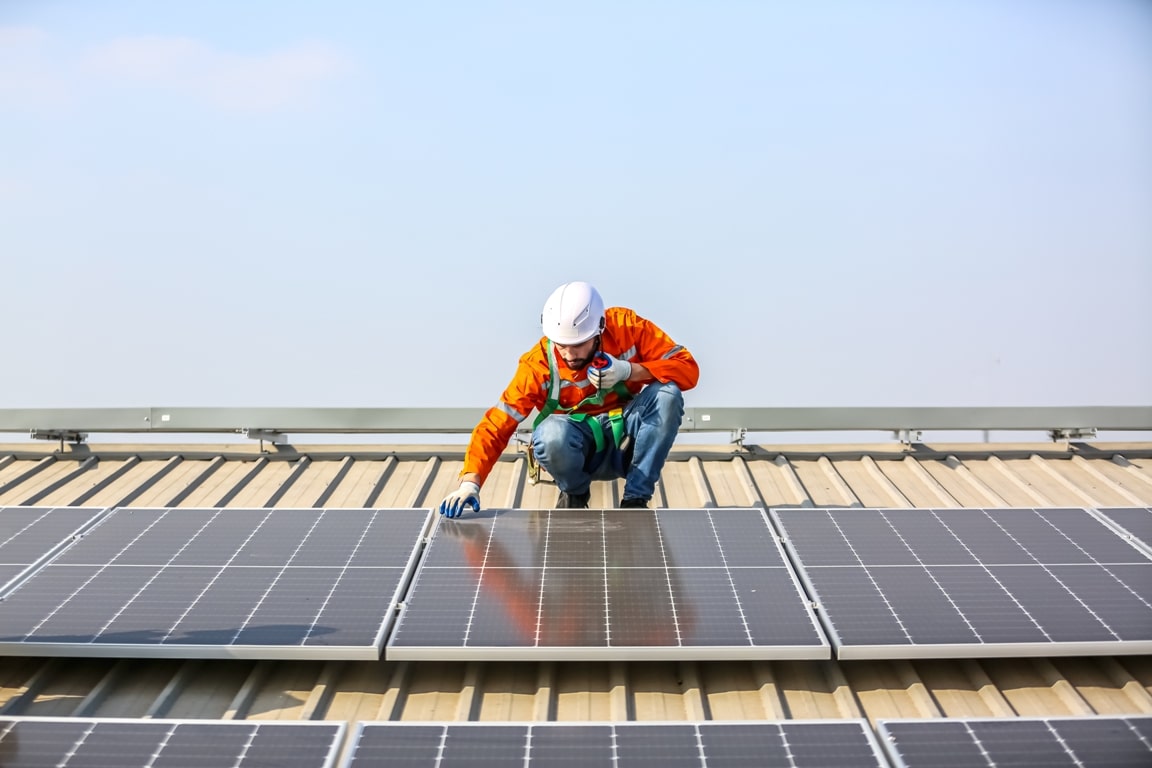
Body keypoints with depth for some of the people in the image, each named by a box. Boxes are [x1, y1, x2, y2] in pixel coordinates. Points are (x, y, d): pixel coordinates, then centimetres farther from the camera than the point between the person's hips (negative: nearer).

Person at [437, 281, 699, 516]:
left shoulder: (626, 326, -15)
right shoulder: (538, 364, -19)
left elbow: (688, 368, -15)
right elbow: (497, 424, -22)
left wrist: (629, 370, -29)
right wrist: (470, 482, -34)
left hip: (627, 441, 2)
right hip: (577, 447, -1)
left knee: (667, 393, -27)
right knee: (552, 432, -37)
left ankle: (635, 499, -14)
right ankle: (575, 493, -2)